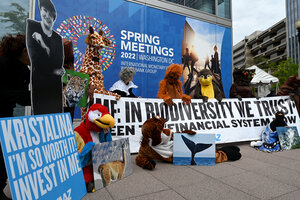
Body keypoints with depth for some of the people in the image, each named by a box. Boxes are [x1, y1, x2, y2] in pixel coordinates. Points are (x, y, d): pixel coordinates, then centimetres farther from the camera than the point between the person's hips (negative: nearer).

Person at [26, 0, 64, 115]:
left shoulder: (58, 38, 14)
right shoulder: (32, 26, 3)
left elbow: (60, 62, 1)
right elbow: (35, 59, -6)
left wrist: (45, 47, -9)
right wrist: (53, 71, -3)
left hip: (55, 85, 4)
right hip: (38, 81, -3)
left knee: (56, 112, 4)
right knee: (40, 113, -4)